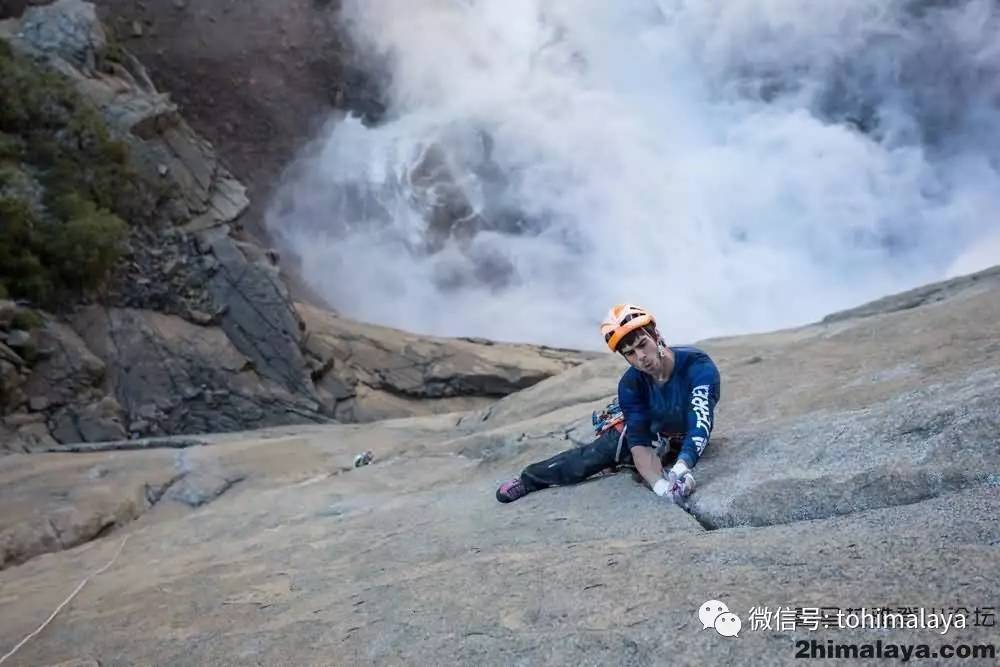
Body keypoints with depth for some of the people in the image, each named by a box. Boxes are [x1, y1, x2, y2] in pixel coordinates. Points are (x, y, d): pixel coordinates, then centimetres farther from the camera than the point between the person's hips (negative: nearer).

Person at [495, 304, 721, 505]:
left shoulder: (699, 366, -36)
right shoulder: (630, 385, -26)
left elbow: (699, 425, -47)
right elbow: (640, 444, -32)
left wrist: (681, 469, -66)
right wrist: (661, 486, -51)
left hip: (686, 443, 0)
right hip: (650, 431, 1)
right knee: (605, 450, -18)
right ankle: (530, 479, 0)